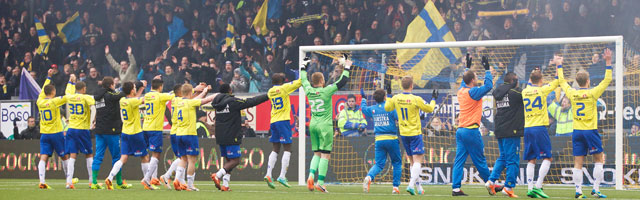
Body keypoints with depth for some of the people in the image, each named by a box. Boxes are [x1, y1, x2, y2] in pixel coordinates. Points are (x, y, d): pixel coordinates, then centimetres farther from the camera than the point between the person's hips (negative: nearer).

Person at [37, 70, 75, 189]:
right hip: (56, 133, -4)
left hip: (44, 134, 4)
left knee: (43, 157, -5)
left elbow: (43, 91, 23)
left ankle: (42, 182, -19)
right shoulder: (54, 101, -11)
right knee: (65, 157, 9)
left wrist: (48, 78, 32)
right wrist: (71, 82, 6)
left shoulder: (40, 102, 3)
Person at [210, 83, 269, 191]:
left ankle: (225, 185, 5)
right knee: (235, 160, -4)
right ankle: (217, 175, -20)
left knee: (228, 160, 13)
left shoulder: (217, 103, 10)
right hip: (231, 137, -8)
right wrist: (267, 96, 0)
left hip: (220, 137, 8)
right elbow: (251, 102, -8)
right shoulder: (233, 101, -11)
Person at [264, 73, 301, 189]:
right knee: (287, 149, -3)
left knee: (275, 149, 10)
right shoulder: (283, 88, -5)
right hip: (283, 121, -6)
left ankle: (268, 175, -3)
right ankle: (282, 176, -11)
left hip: (273, 121, 6)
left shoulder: (270, 91, 12)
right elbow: (299, 82, -5)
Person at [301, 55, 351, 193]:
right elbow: (342, 82, -7)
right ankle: (320, 182, -9)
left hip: (313, 125, 6)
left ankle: (311, 176, -9)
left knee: (317, 154, 13)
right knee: (325, 155, -3)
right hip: (325, 126, -6)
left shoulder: (309, 91, 1)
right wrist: (347, 67, 6)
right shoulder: (326, 91, -12)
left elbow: (303, 80, 21)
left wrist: (304, 67, 37)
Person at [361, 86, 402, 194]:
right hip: (391, 139, -3)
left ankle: (369, 177, -26)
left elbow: (363, 108, 29)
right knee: (397, 163, 12)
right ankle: (395, 187, 5)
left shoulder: (372, 109, 8)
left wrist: (363, 99, 46)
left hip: (379, 140, 3)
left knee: (379, 164, 5)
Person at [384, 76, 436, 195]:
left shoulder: (396, 98, -3)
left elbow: (386, 108, 14)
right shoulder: (416, 99, -14)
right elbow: (429, 109, -1)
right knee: (417, 160, -5)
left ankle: (418, 187, 16)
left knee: (412, 161, 13)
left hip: (403, 134, 5)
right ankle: (411, 185, -22)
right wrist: (433, 99, 16)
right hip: (415, 133, -5)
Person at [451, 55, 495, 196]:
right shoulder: (473, 92, -12)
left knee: (459, 159, 1)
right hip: (471, 131, -7)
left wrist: (468, 67, 40)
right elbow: (488, 85, -19)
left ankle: (456, 188, -6)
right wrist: (487, 70, -9)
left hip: (460, 130, 7)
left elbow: (464, 81, 32)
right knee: (480, 160, 3)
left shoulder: (461, 91, 11)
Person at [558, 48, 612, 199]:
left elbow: (562, 81, 18)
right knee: (599, 160, 7)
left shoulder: (572, 93, 1)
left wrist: (559, 66, 30)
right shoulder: (592, 93, -9)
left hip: (576, 132, 4)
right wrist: (608, 63, 0)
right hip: (590, 131, -4)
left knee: (578, 163, 2)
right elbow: (607, 80, -3)